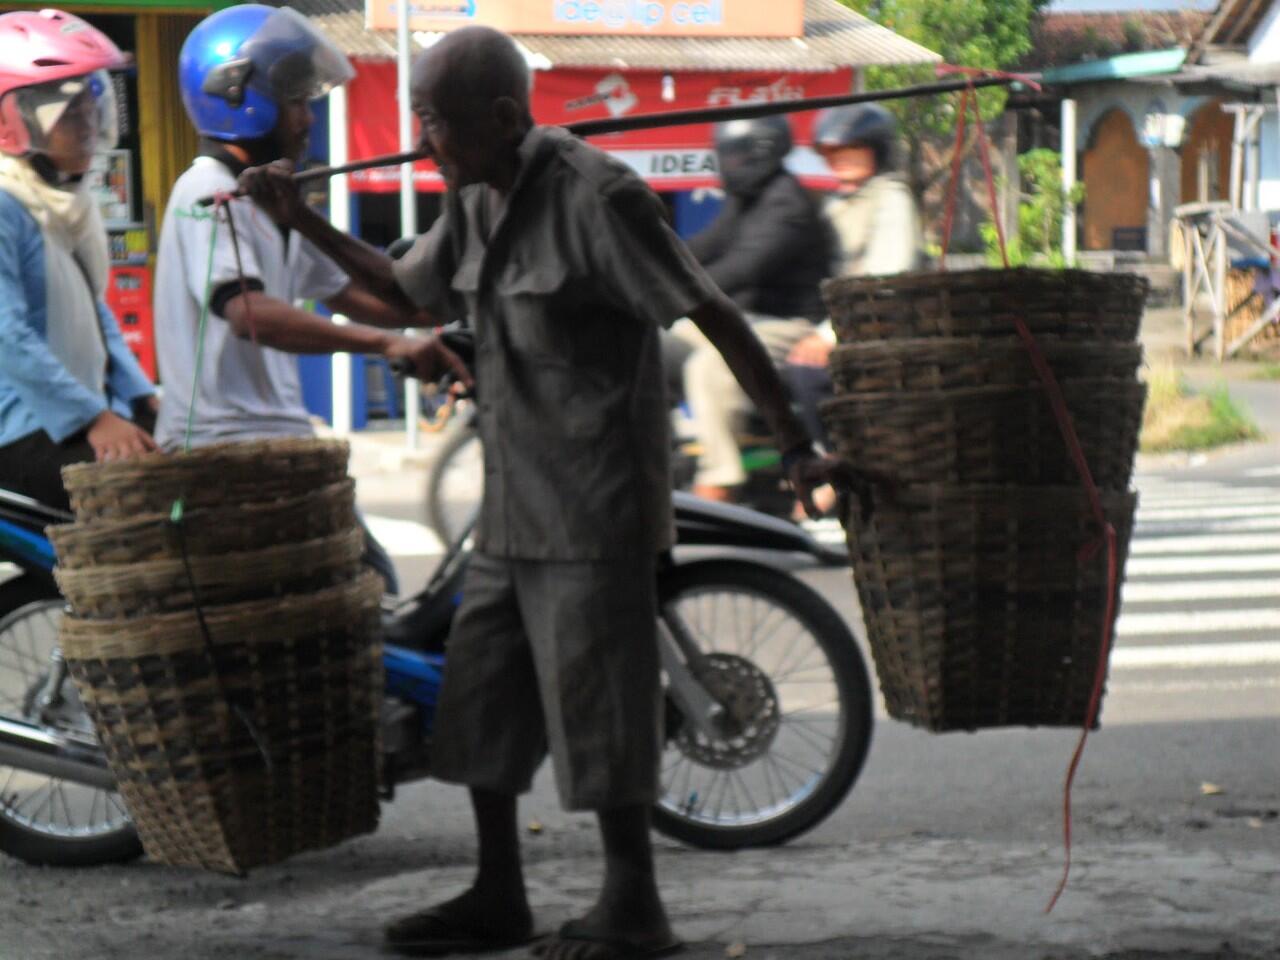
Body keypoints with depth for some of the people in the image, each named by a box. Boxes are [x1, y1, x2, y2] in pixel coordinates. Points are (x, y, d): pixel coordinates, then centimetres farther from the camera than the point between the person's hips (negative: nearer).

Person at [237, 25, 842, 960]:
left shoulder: (595, 194, -16)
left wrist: (796, 442, -17)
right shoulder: (478, 204, 9)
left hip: (597, 497, -9)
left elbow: (714, 313, -16)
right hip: (516, 499, 9)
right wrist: (301, 219, 17)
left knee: (593, 695, -5)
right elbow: (404, 287, 27)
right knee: (481, 695, 11)